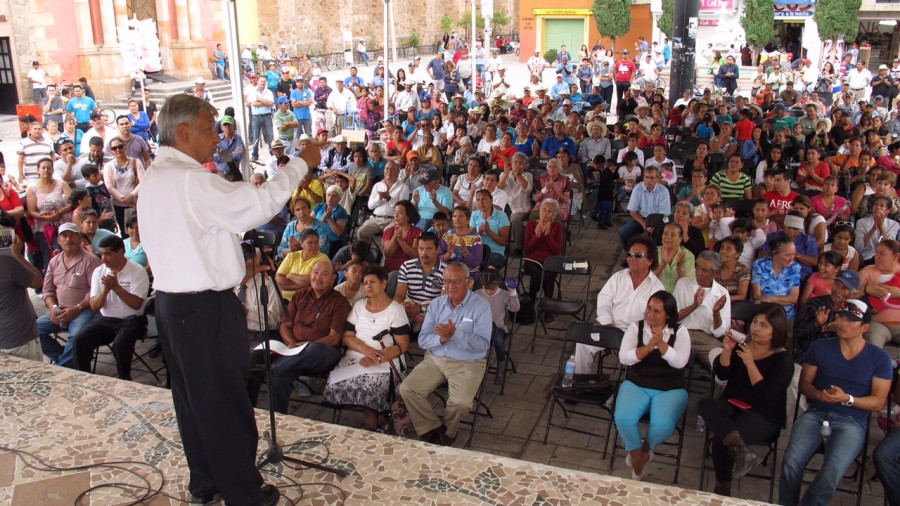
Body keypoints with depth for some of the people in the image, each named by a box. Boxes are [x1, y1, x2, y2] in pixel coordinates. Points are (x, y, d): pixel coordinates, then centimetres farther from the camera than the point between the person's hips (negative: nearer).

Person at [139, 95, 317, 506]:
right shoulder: (190, 180, -21)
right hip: (205, 307, -10)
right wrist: (301, 163, -14)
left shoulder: (153, 179, 10)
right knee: (226, 402, 3)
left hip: (172, 301, 10)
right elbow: (255, 204, -24)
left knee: (193, 398, 19)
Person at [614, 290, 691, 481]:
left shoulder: (680, 332, -1)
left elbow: (680, 362, -15)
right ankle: (638, 457, 0)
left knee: (662, 426, -30)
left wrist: (661, 343, -25)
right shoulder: (636, 327, 2)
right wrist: (648, 348, -22)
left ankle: (644, 449, 6)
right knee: (623, 419, -28)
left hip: (670, 390, -1)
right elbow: (623, 358, -9)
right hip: (636, 385, 1)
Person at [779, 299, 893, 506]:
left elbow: (878, 401, 1)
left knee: (832, 473, -30)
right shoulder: (820, 347, 9)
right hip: (816, 414, 2)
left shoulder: (879, 358, 4)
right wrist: (819, 394, -12)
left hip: (851, 422, -2)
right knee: (791, 463, -26)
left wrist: (847, 399, -17)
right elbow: (804, 383, 10)